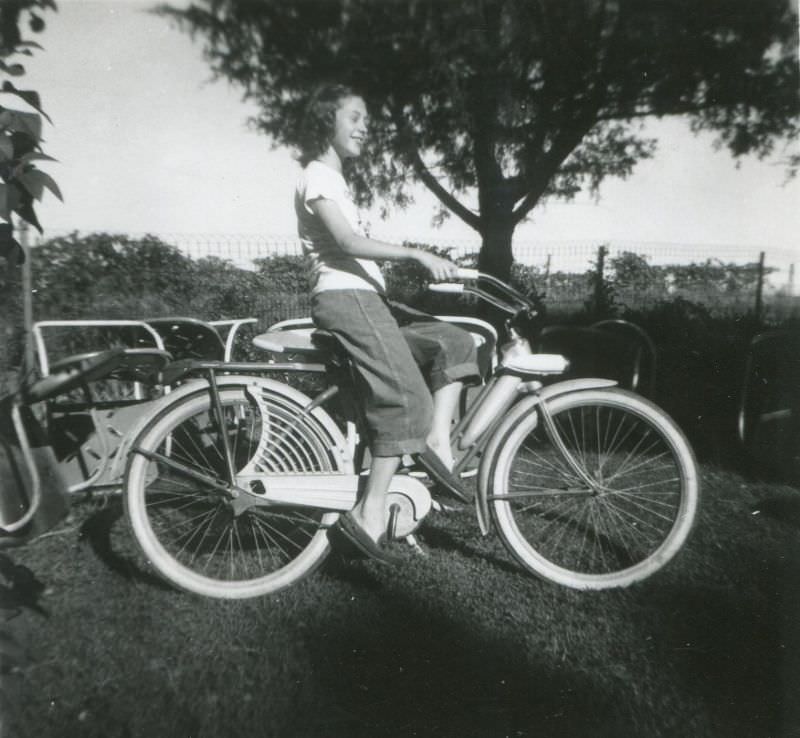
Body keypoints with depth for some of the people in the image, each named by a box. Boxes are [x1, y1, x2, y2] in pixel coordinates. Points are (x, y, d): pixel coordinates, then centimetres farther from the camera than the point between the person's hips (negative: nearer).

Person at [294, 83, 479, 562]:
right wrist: (419, 254, -26)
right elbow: (348, 243, -19)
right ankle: (370, 515, -13)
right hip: (344, 296, -9)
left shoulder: (336, 179, 27)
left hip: (366, 296, 9)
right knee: (406, 394, -19)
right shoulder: (318, 176, -3)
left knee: (456, 343, 1)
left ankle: (437, 441, -7)